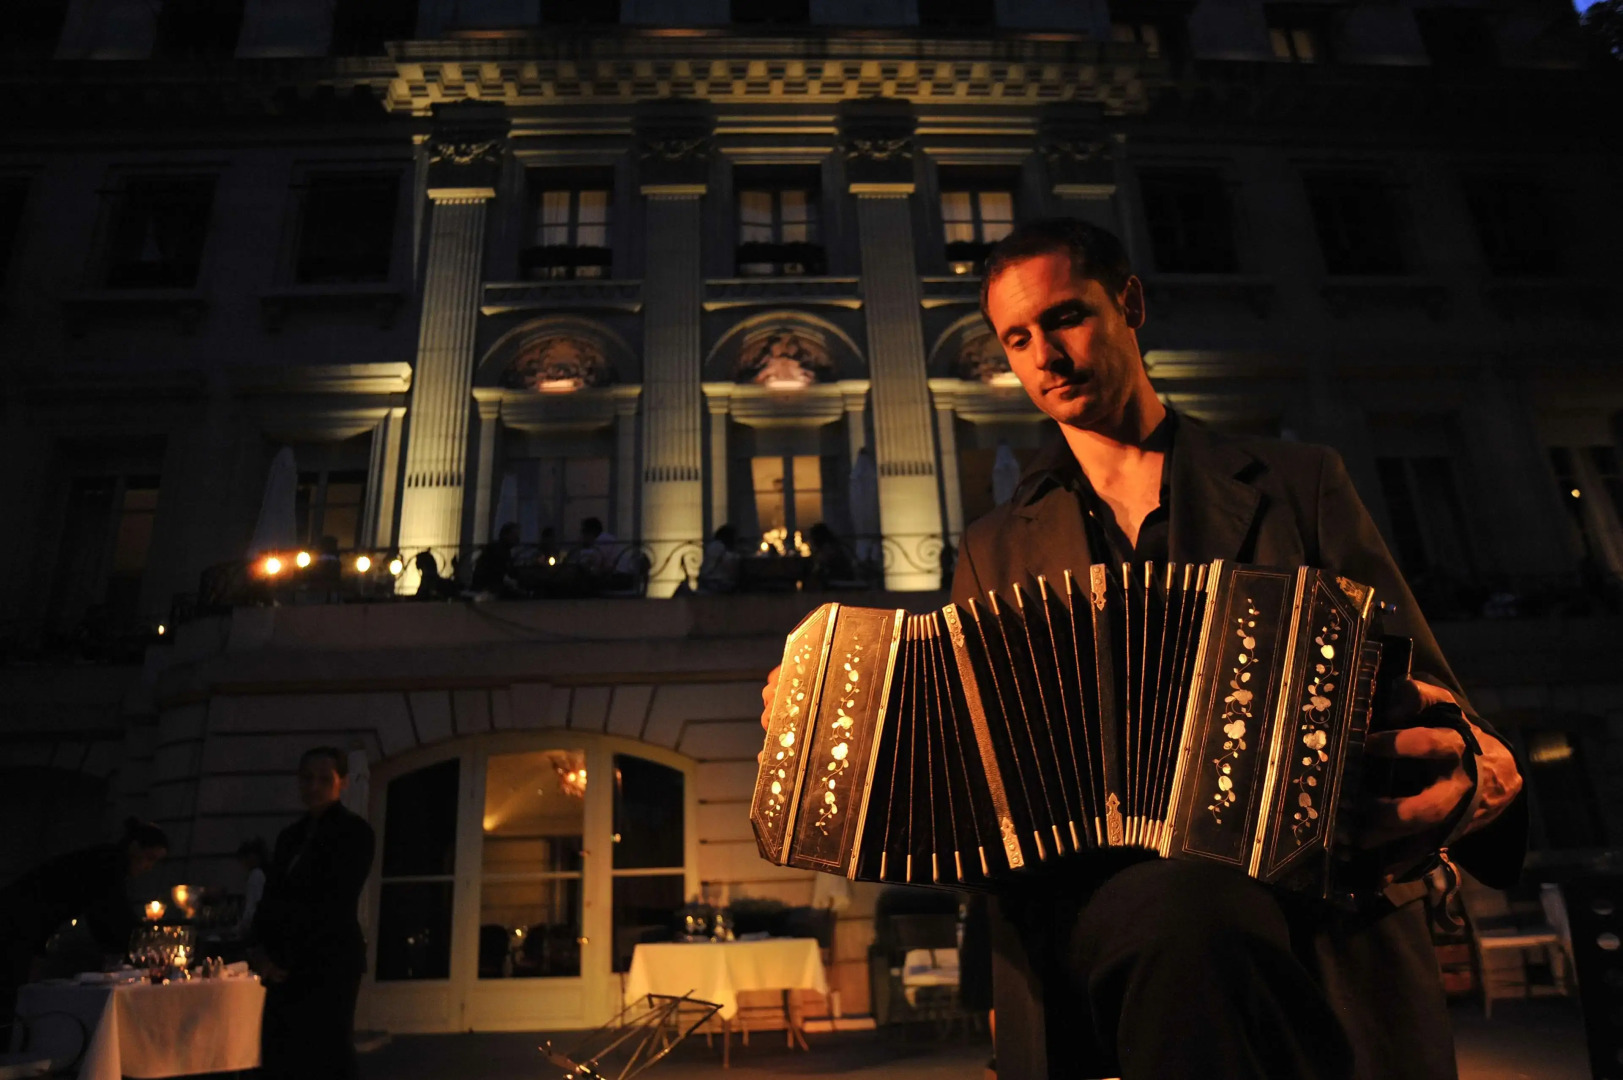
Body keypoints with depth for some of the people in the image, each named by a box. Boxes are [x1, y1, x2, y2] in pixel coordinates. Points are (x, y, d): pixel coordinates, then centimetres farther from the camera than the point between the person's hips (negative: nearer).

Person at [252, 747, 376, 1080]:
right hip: (288, 965, 7)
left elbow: (336, 903, -11)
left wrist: (283, 956, -10)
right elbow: (272, 897, 13)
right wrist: (262, 949, -4)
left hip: (330, 961, -6)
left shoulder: (355, 831, -5)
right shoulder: (290, 835, 16)